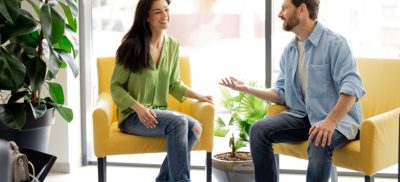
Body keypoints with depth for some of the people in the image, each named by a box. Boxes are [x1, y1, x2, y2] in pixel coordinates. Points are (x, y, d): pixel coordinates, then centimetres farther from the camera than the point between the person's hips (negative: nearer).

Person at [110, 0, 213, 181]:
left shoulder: (173, 46, 7)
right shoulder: (131, 46, -8)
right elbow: (115, 86, -6)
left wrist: (198, 96, 2)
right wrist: (138, 108, -20)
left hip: (159, 113, 6)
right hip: (133, 115, -5)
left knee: (194, 127, -23)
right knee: (179, 122, -31)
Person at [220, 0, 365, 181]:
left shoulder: (334, 43, -12)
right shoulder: (289, 50, 11)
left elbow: (352, 86, -22)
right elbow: (281, 93, 16)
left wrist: (330, 121, -34)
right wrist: (247, 88, 5)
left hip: (338, 119, -6)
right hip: (303, 116, 6)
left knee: (319, 143, -37)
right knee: (259, 130, -14)